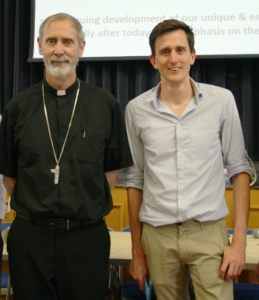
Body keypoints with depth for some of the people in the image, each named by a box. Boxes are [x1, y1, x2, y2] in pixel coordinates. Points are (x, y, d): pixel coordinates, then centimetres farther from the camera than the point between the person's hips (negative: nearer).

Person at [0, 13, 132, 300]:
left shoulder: (105, 104, -1)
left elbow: (112, 168, 5)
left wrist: (90, 208, 0)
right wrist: (33, 209, 4)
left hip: (87, 236, -1)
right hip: (30, 236, 1)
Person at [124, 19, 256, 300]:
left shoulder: (222, 100, -3)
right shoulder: (137, 109, 0)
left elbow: (238, 168, 2)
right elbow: (135, 179, 6)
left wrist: (239, 240, -4)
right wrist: (137, 249, 7)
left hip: (209, 232, -1)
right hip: (157, 235, 1)